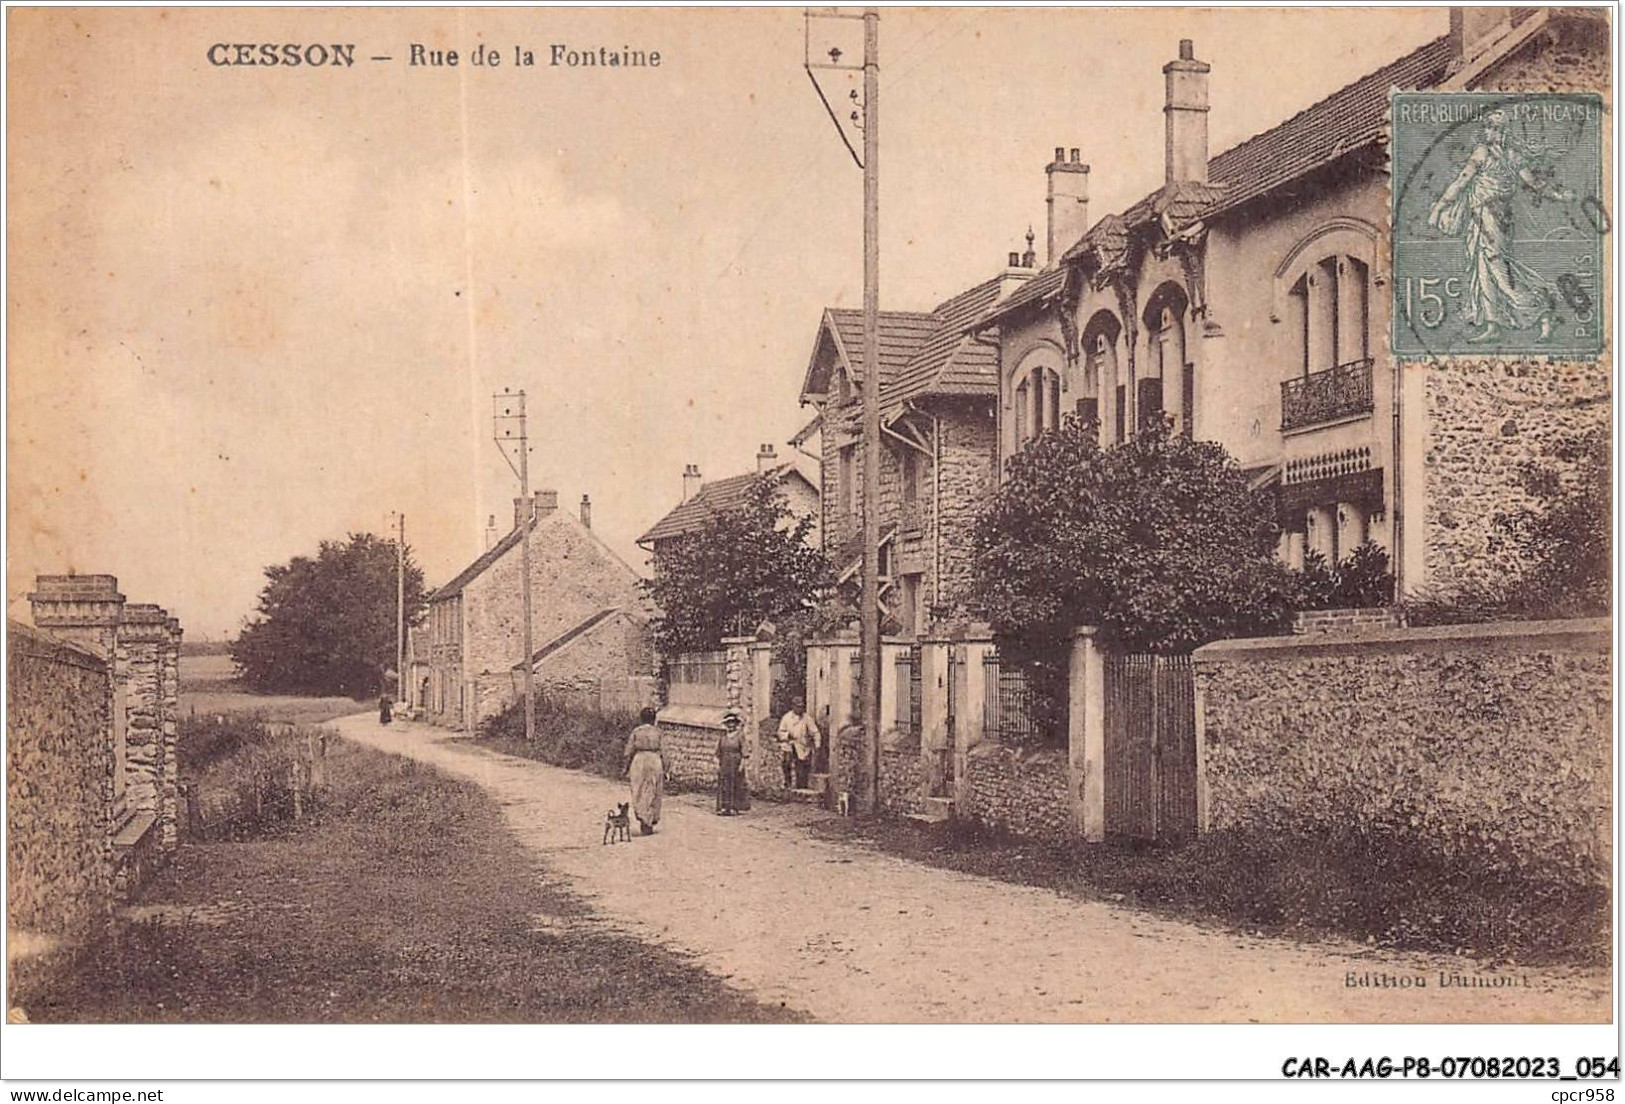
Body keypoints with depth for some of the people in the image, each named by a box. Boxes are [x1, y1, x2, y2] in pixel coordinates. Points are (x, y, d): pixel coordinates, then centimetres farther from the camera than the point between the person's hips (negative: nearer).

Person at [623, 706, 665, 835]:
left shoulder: (635, 732, -2)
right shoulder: (658, 732, -1)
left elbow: (629, 753, 0)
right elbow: (662, 752, 0)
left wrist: (627, 769, 9)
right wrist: (664, 770, 7)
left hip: (638, 762, 0)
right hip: (655, 762, 0)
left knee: (639, 793, 7)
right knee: (652, 795, 9)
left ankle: (642, 818, -12)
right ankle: (649, 824, 12)